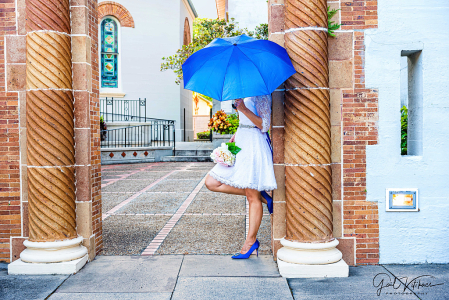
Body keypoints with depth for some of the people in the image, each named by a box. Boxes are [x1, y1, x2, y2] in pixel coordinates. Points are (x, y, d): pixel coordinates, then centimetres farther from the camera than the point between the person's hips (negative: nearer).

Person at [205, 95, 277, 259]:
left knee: (252, 197, -2)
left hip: (254, 146, -10)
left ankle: (251, 240, 12)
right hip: (240, 143, 10)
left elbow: (264, 125, -17)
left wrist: (243, 108, -21)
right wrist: (235, 135, 10)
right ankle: (262, 196, 7)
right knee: (211, 182, 2)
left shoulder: (261, 95, -10)